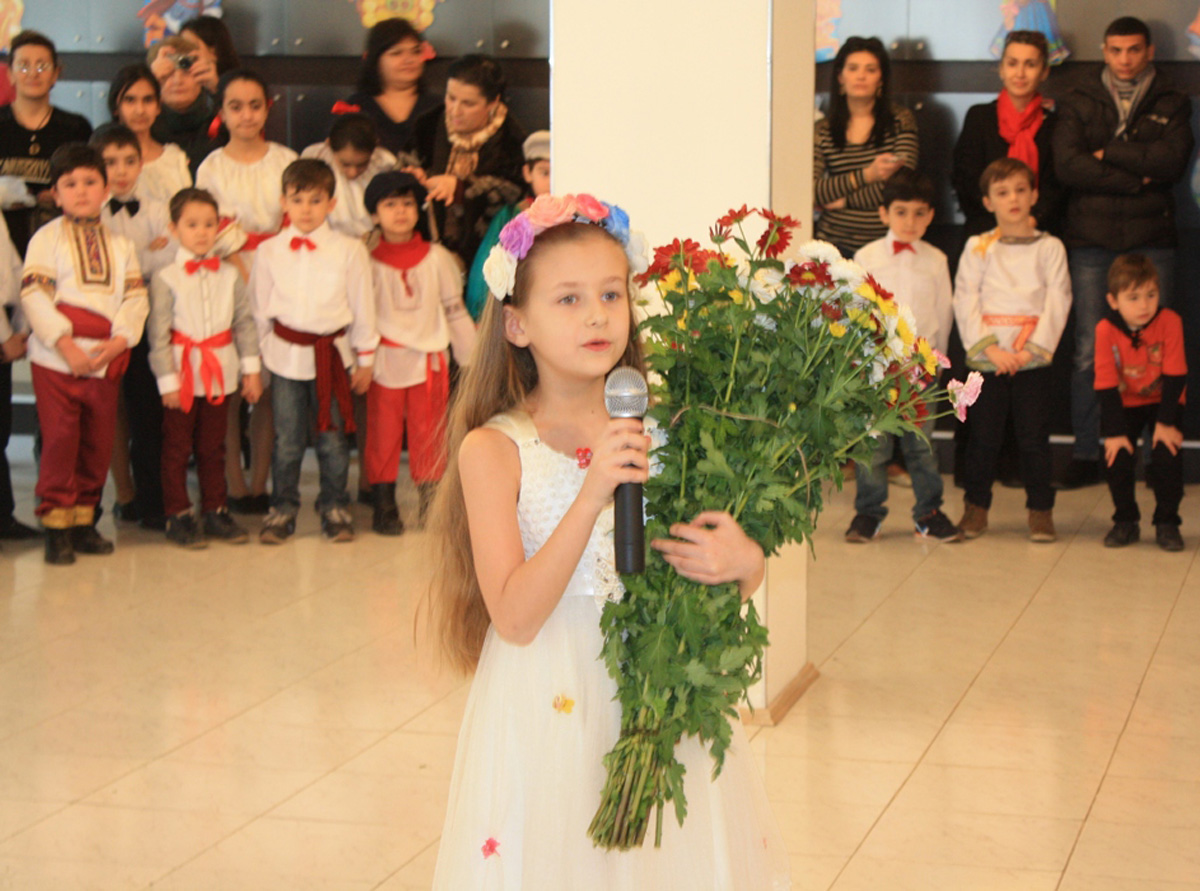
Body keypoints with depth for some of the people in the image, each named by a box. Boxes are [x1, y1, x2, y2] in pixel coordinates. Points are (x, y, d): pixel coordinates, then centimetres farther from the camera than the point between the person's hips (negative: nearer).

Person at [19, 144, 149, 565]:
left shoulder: (120, 244, 10)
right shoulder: (46, 239, -1)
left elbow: (135, 297, 4)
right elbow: (34, 296, -9)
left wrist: (120, 340, -12)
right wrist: (66, 344, -17)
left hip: (106, 359, 4)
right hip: (55, 359, -4)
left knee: (98, 442, 8)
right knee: (60, 440, -4)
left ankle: (83, 518, 20)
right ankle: (56, 524, 4)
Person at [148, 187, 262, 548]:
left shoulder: (230, 276, 4)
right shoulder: (166, 279, -8)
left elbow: (245, 323, 6)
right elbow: (158, 334, -10)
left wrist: (252, 369, 2)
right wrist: (167, 381, -12)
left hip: (220, 376, 3)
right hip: (182, 375, -3)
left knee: (213, 447, 12)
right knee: (177, 448, 4)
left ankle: (215, 511, 21)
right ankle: (178, 515, 11)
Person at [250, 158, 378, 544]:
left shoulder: (349, 251, -2)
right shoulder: (269, 252, 2)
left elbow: (362, 308, 4)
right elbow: (259, 309, 9)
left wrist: (365, 359, 6)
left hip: (332, 352, -1)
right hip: (285, 354, 1)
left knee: (333, 438, 7)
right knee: (287, 440, 5)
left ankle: (335, 509, 20)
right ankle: (282, 509, 17)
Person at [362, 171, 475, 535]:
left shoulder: (436, 258, 7)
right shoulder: (368, 260, 2)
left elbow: (455, 310, 13)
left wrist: (471, 358, 12)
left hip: (430, 359, 1)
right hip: (384, 361, -1)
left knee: (429, 435, 3)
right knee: (383, 435, 0)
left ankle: (432, 502, 10)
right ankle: (384, 506, 7)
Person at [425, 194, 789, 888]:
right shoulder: (493, 449, -8)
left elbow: (721, 569, 11)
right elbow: (515, 618, -17)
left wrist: (745, 562, -14)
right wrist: (592, 495, -26)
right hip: (551, 709, -3)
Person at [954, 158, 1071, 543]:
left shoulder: (1050, 248, 5)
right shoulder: (978, 248, 5)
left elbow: (1058, 302, 0)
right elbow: (965, 301, 0)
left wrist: (1033, 348, -11)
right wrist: (989, 347, -11)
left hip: (1033, 361, 0)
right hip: (986, 360, 0)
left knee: (1034, 438, 1)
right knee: (983, 436, 4)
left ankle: (1040, 511, 10)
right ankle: (976, 507, 16)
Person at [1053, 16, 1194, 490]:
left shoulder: (1171, 103, 12)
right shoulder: (1080, 101, 11)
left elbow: (1173, 161, -7)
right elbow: (1067, 164, -5)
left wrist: (1108, 154, -6)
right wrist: (1137, 178, -9)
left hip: (1151, 241, 0)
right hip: (1091, 241, 0)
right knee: (1089, 353, -3)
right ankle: (1085, 455, 3)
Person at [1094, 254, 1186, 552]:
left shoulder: (1170, 322, -24)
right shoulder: (1106, 330, -22)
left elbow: (1175, 376, -19)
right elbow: (1106, 384, -18)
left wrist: (1165, 423, -20)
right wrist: (1114, 432, -20)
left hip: (1162, 401, -1)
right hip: (1124, 403, 1)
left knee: (1167, 456, -16)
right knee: (1116, 457, -11)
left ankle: (1167, 524, 1)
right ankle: (1125, 522, 8)